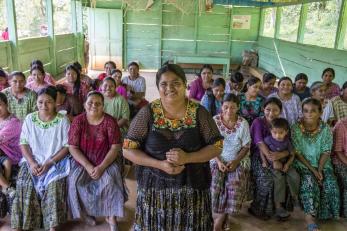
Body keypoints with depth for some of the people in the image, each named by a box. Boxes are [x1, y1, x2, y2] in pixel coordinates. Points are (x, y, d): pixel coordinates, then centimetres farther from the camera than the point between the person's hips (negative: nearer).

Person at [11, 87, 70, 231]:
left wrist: (50, 163, -17)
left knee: (54, 184, -28)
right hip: (32, 161, 3)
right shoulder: (29, 119, 4)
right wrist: (32, 163, -13)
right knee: (24, 184, -23)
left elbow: (67, 147, -6)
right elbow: (23, 143, 3)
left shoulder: (63, 121, -4)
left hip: (56, 161, -2)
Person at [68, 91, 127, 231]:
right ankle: (85, 211, 3)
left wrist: (101, 167, -20)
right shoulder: (78, 121, -5)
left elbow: (115, 147, -10)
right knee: (74, 181, -23)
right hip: (82, 162, 1)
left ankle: (111, 217, -8)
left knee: (110, 180, -26)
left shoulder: (110, 121, -8)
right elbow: (72, 147, -8)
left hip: (105, 162, -1)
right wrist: (87, 166, -19)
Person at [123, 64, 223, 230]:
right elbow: (128, 149, -6)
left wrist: (187, 157, -19)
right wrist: (159, 164, -19)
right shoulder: (148, 113, -7)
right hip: (154, 188, 0)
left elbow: (216, 147, -3)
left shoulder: (199, 112, -6)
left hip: (192, 188, 0)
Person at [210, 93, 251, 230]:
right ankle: (224, 218, -4)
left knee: (234, 186, -25)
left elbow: (246, 147, -2)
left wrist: (235, 161, -16)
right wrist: (218, 161, -16)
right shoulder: (214, 121, -6)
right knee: (215, 184, -26)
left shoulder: (243, 123, -6)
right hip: (218, 159, 0)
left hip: (238, 160, 0)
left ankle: (220, 219, -5)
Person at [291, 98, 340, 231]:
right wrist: (312, 170, -15)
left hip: (322, 164, 3)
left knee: (330, 185, -19)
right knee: (309, 183, -28)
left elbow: (326, 152, -3)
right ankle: (310, 216, -19)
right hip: (303, 164, -3)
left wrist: (319, 169, -15)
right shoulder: (296, 128, -11)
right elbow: (297, 153, -10)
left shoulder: (325, 129, -4)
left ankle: (323, 213, 1)